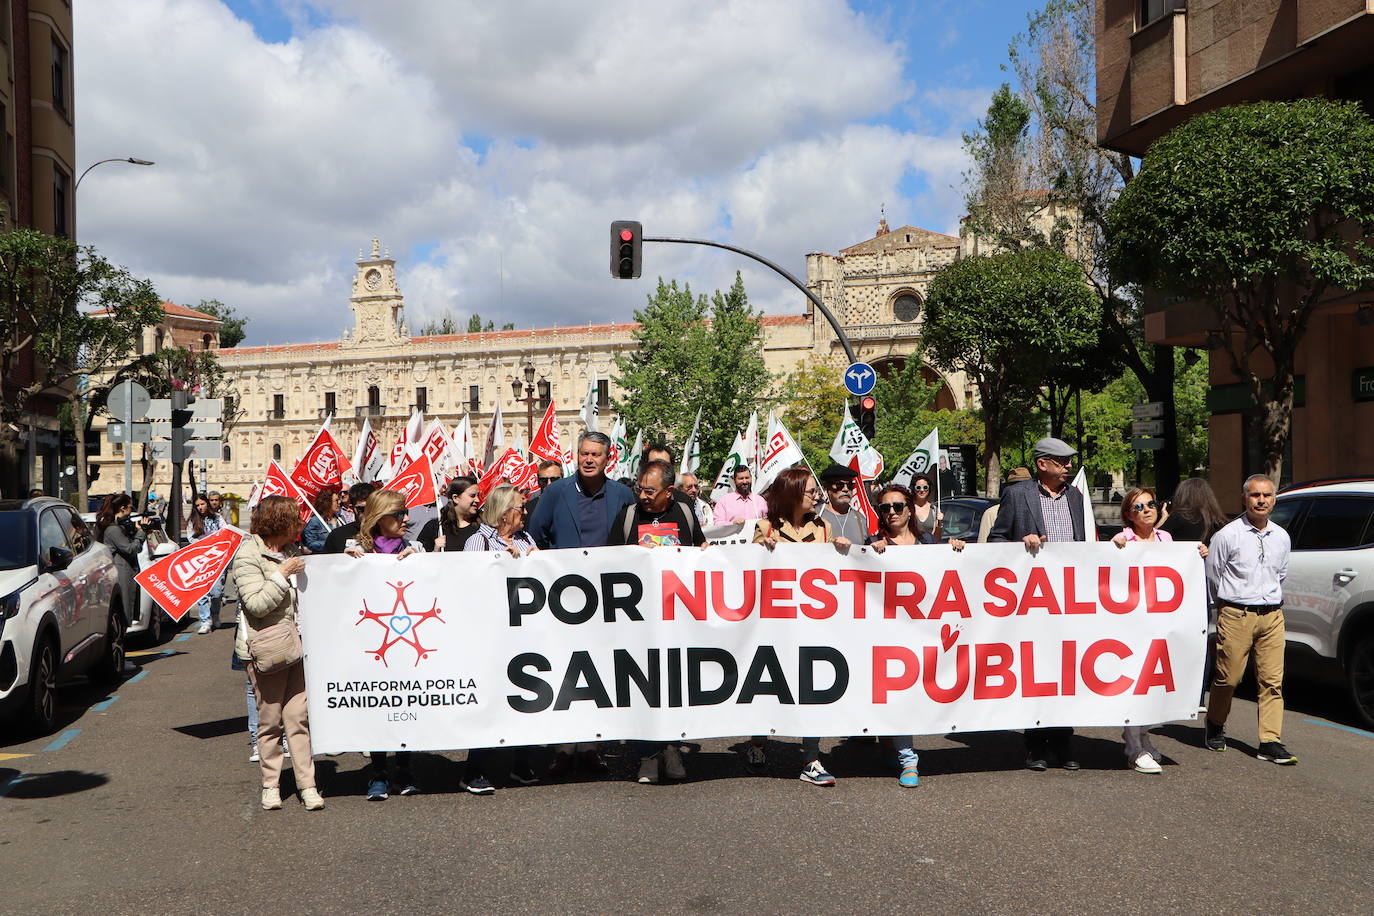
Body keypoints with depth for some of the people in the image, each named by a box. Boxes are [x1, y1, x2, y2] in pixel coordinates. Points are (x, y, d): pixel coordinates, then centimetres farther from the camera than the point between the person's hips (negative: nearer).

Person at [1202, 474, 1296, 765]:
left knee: (1272, 680, -2)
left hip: (1272, 615, 4)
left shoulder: (1282, 537, 11)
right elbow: (1212, 574, 3)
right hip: (1236, 616, -4)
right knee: (1227, 678, 0)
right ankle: (1214, 727, 23)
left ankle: (1271, 741, 1)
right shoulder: (1227, 535, -5)